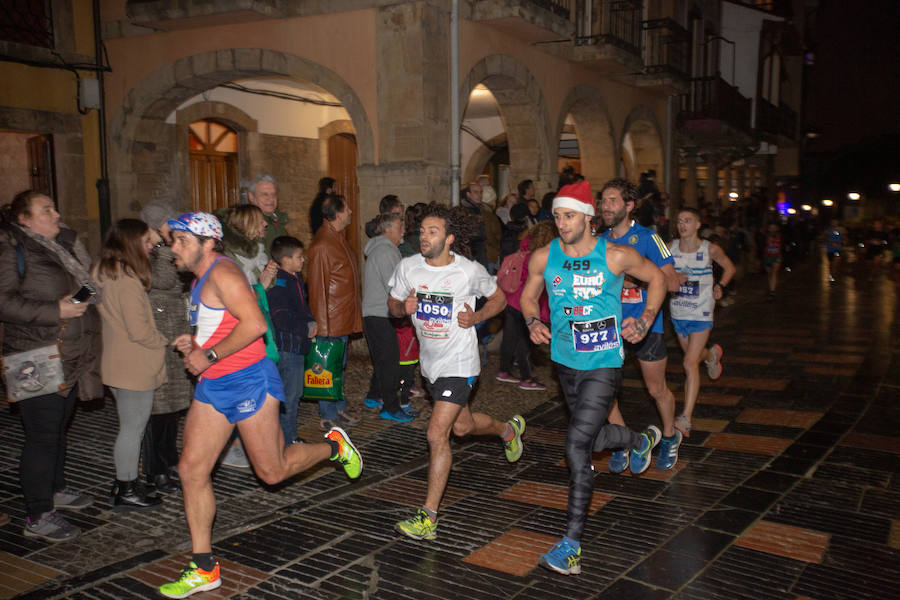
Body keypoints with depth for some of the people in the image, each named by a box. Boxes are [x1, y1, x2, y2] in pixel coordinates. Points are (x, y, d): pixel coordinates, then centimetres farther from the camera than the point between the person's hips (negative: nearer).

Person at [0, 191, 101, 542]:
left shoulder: (62, 246, 14)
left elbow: (82, 287, 29)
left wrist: (85, 298, 11)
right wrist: (56, 311, -23)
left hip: (70, 360, 8)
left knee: (59, 428, 20)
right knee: (42, 436, -6)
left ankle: (55, 489, 36)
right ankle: (37, 517, 2)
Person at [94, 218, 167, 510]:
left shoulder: (103, 271, 8)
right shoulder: (127, 279, -21)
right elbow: (139, 330, -23)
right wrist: (163, 341, -5)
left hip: (117, 363, 9)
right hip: (135, 368, -9)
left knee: (130, 427, 19)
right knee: (133, 428, 2)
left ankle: (123, 482, 29)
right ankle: (126, 491, 12)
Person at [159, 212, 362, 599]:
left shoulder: (222, 273, -15)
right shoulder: (201, 279, 16)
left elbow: (255, 324, -26)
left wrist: (209, 355, -21)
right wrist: (194, 342, 10)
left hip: (248, 381, -9)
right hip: (212, 385, 9)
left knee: (273, 472, 2)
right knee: (191, 471, 2)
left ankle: (333, 446, 29)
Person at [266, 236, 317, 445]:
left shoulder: (296, 279, 14)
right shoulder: (278, 283, -17)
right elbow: (281, 319, -24)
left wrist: (311, 322, 6)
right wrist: (306, 329, -14)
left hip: (298, 344, 10)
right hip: (286, 346, -10)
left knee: (295, 393, 17)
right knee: (289, 395, -4)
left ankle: (290, 438, 28)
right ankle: (286, 443, 4)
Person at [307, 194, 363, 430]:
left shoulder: (339, 238, 11)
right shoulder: (321, 246, -19)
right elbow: (317, 288, -19)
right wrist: (322, 325, -18)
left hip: (344, 317, 10)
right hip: (330, 321, -10)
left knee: (340, 365, 19)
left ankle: (339, 409, 31)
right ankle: (328, 417, 11)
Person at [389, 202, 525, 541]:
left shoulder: (470, 271, -14)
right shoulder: (408, 267, -6)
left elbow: (499, 297, 3)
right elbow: (393, 304, 8)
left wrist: (475, 317, -15)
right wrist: (404, 306, -15)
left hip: (459, 363, -6)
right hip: (430, 362, 6)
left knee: (437, 435, -15)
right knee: (462, 426, 24)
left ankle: (428, 518, -5)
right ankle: (509, 429, 56)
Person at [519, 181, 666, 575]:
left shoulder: (615, 256, -11)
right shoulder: (543, 258, -3)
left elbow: (656, 278, 6)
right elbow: (528, 296, 13)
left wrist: (645, 321, -5)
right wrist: (533, 322, -8)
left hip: (603, 364, -5)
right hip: (566, 362, 5)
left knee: (577, 446, -16)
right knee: (592, 437, 22)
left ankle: (571, 545, -8)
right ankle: (641, 440, 58)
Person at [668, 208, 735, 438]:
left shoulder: (710, 250, -7)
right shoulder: (670, 248, -3)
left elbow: (729, 267, 10)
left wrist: (720, 285, -6)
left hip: (701, 313, -4)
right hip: (678, 313, 4)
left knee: (690, 363, -13)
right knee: (693, 356, 22)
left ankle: (685, 419, -11)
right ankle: (712, 354, 60)